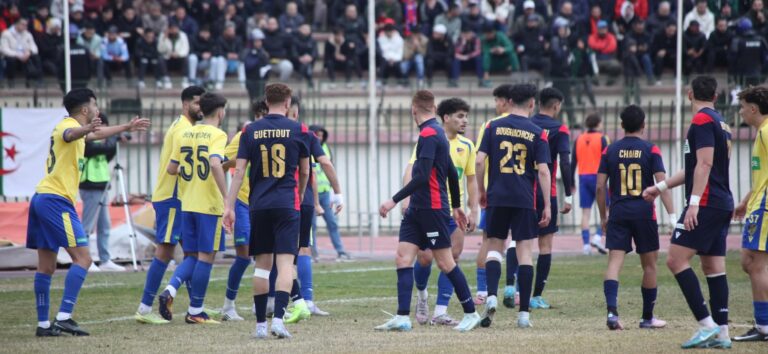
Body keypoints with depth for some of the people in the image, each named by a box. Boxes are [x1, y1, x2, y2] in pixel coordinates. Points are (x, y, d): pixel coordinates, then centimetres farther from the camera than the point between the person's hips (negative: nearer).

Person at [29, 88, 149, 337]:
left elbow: (97, 134, 44)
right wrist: (86, 129, -58)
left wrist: (126, 127, 55)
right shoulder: (68, 125, -7)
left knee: (46, 266, 8)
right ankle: (64, 317, -20)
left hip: (40, 198, 10)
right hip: (56, 200, -10)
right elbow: (70, 135, -36)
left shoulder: (68, 125, 23)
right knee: (82, 258, -11)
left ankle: (43, 324, 7)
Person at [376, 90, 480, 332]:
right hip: (417, 209, 9)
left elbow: (422, 177, -23)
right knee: (403, 257, -2)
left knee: (445, 262, -1)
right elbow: (452, 173, 22)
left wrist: (395, 200, -22)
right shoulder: (438, 133, 15)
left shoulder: (428, 134, -14)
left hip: (432, 209, -9)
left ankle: (471, 313, 9)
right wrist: (456, 206, 30)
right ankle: (402, 318, -8)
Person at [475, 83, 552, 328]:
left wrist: (481, 191, 11)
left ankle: (491, 296, -12)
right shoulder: (537, 133, -1)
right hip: (525, 200, -1)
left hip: (497, 197, 1)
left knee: (494, 247, 12)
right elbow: (543, 171, -6)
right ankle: (524, 313, 2)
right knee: (524, 252, 3)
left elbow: (479, 161, -3)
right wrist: (547, 206, -2)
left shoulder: (494, 127, 2)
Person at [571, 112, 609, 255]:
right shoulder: (602, 138, -4)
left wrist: (571, 183, 16)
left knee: (585, 211, 4)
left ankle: (586, 244, -1)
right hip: (597, 177, -4)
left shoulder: (579, 139, 10)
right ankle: (598, 236, -9)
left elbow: (573, 162, 11)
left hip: (583, 177, 4)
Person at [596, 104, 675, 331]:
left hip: (618, 213, 1)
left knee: (614, 262, -4)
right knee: (649, 264, 11)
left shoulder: (610, 151, 4)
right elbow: (662, 184, -9)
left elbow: (600, 186, 3)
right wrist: (672, 215, -9)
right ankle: (647, 317, 19)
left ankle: (612, 310, -24)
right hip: (644, 212, -1)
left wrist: (603, 217, 13)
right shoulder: (651, 150, -2)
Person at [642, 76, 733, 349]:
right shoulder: (721, 123, 20)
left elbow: (704, 164, -19)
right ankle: (721, 333, 5)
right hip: (723, 204, 9)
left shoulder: (702, 120, -9)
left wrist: (694, 203, -23)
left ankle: (707, 325, -16)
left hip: (706, 204, -9)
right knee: (714, 267, 8)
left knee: (676, 260, -11)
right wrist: (661, 187, 32)